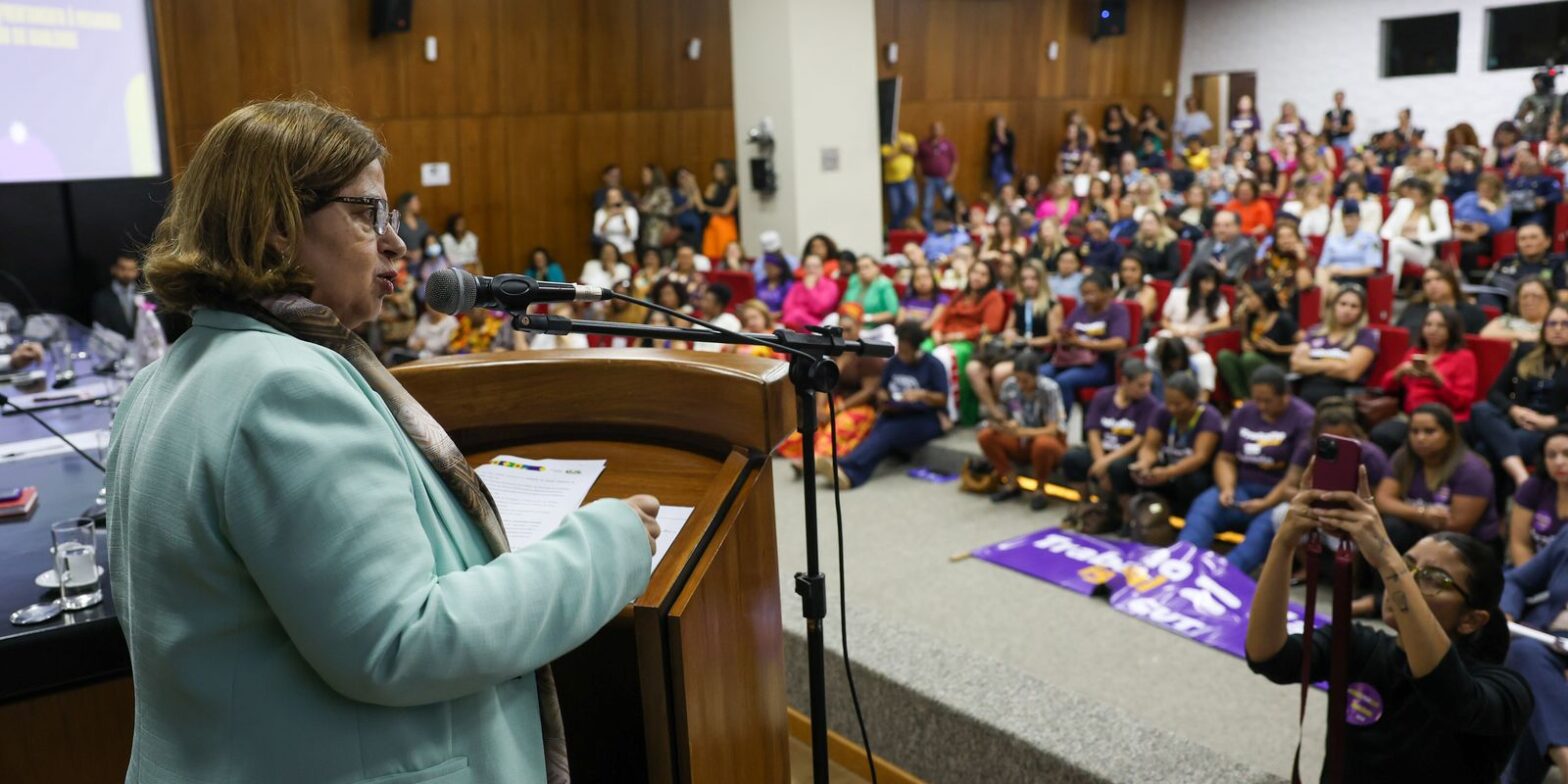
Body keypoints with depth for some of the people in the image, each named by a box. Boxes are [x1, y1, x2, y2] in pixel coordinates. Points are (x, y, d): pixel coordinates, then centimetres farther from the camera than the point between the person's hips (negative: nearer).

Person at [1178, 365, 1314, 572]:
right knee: (1203, 507, -25)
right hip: (1243, 488, 4)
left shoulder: (1304, 419, -4)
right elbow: (1226, 458, 12)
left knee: (1265, 525, -36)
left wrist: (1266, 503, -21)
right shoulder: (1244, 413, 13)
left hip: (1281, 496, -4)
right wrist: (1227, 489, -8)